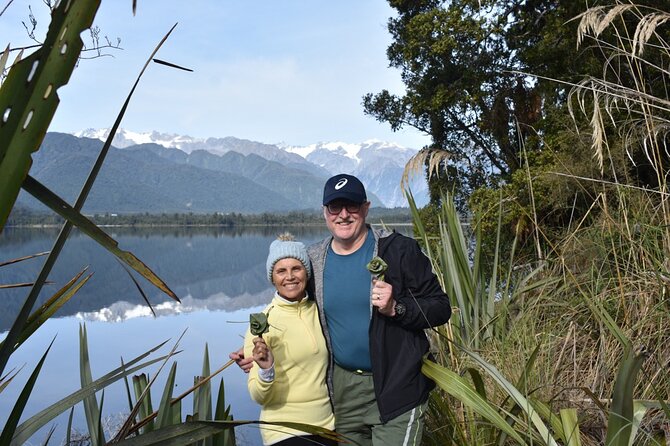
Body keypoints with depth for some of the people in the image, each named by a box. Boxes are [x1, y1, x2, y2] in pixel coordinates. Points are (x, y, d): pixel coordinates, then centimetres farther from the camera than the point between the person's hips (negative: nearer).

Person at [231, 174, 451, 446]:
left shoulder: (399, 250, -10)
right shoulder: (312, 261, 2)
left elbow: (440, 308, -7)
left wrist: (396, 308, -24)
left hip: (397, 386, -4)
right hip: (341, 387, 4)